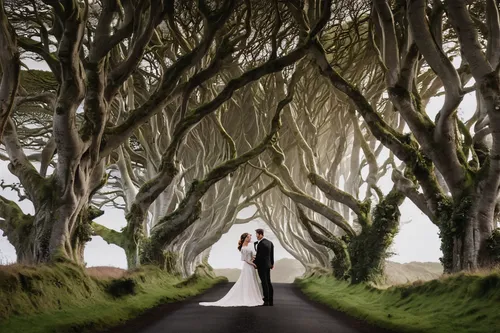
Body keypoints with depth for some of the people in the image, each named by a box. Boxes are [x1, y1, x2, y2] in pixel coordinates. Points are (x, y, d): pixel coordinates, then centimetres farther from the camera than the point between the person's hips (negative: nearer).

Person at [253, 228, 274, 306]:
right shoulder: (269, 242, 8)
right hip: (268, 265, 9)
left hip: (261, 265, -9)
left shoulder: (260, 244, -19)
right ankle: (270, 300, 15)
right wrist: (272, 263, 24)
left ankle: (266, 301, -2)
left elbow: (258, 255, -19)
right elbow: (272, 254, 15)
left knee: (264, 283, -5)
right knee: (268, 282, 12)